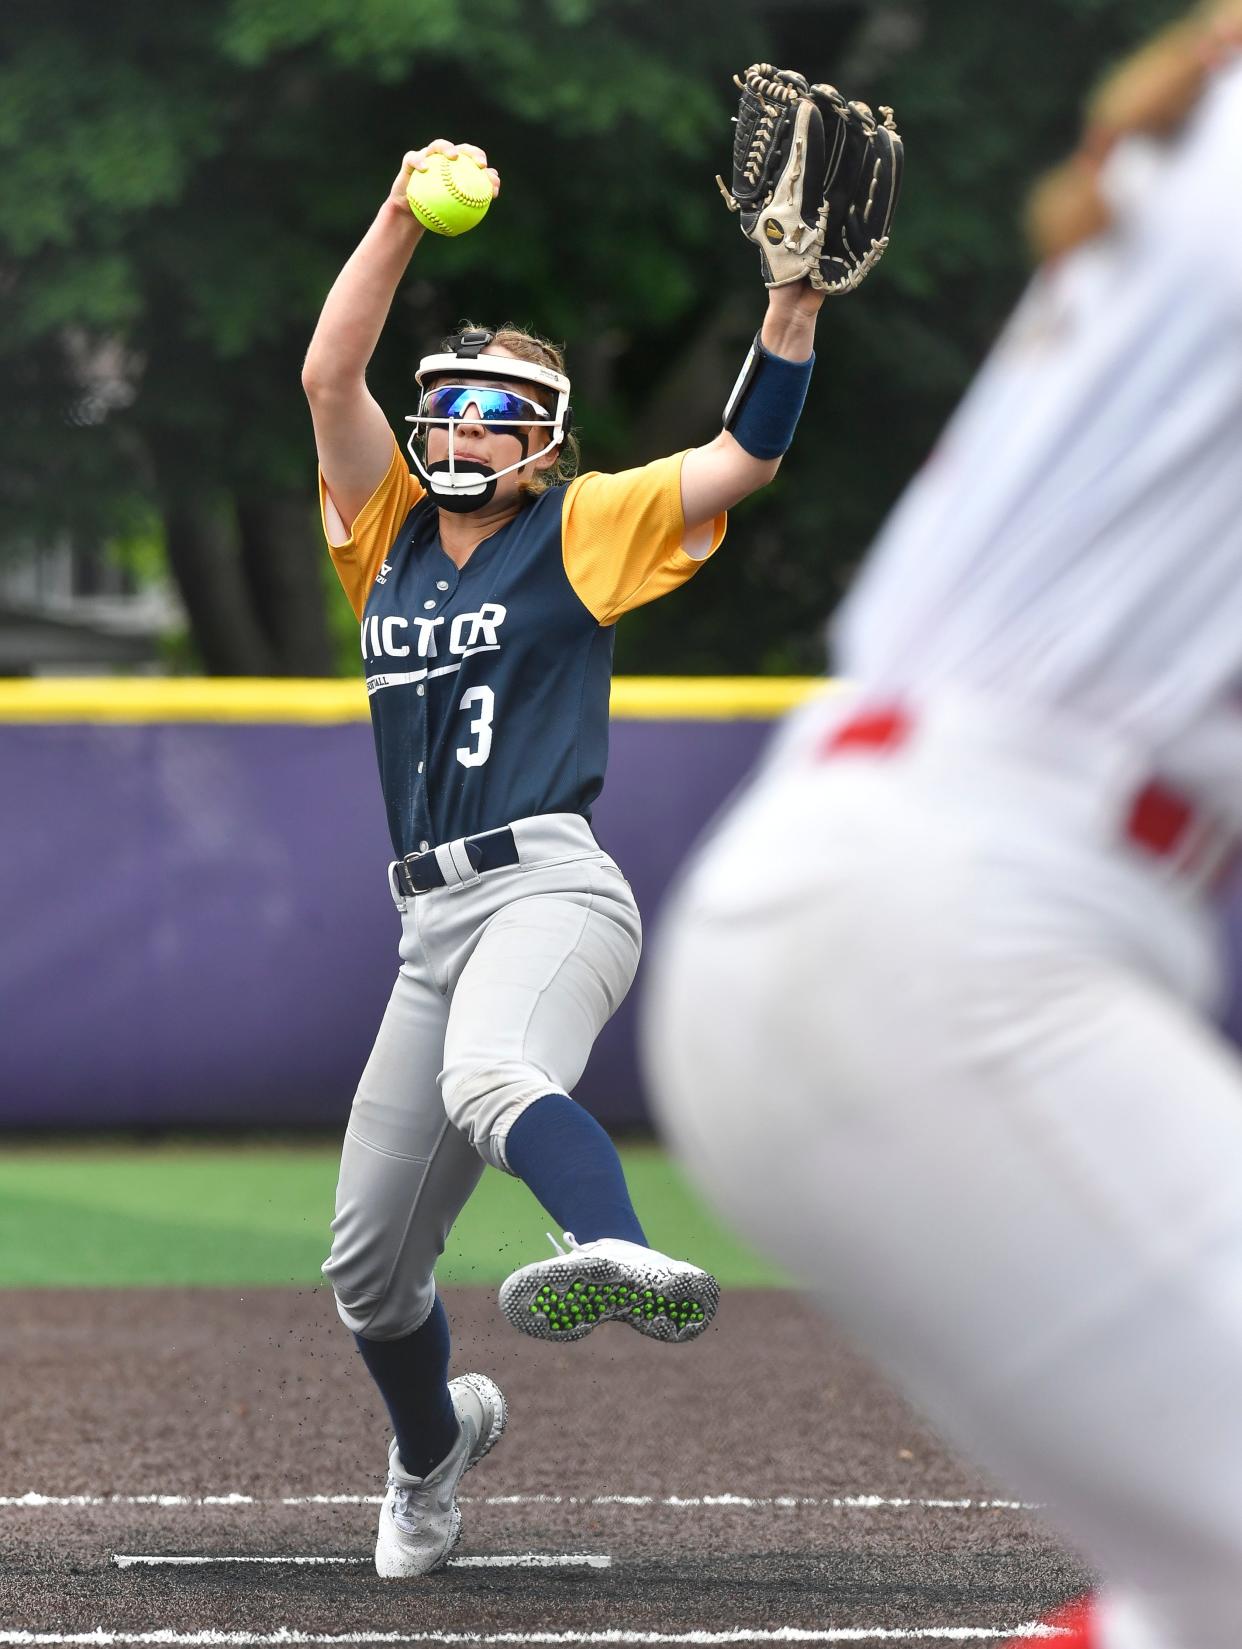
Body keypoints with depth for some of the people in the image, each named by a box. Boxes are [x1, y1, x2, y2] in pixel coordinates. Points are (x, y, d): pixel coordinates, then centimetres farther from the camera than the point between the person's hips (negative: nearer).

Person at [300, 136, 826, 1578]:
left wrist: (796, 293, -14)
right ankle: (433, 1444, 42)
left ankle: (627, 1260, -72)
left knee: (490, 1077, -42)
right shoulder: (388, 534, 17)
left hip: (550, 889, -6)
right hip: (435, 923, 6)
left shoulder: (583, 531, 6)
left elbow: (747, 454, -3)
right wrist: (405, 214, -4)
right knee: (366, 1265, 11)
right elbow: (329, 373, 5)